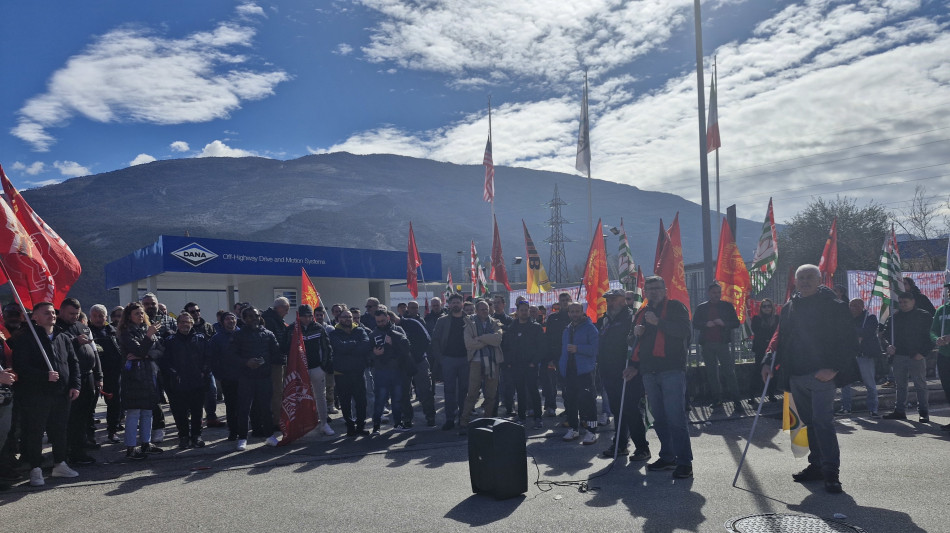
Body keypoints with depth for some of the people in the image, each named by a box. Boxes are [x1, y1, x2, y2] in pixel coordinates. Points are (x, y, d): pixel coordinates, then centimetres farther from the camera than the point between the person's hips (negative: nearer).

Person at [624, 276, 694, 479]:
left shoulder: (675, 307, 3)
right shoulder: (640, 313, 20)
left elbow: (684, 331, -13)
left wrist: (658, 322, -20)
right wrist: (634, 366, 16)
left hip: (672, 370, -6)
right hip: (649, 372, 6)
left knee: (675, 418, -10)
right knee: (659, 419, 10)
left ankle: (684, 462, -3)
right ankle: (667, 457, 20)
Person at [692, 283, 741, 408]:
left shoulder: (727, 306, 9)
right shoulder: (701, 307, 10)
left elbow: (736, 323, 5)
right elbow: (695, 324, 7)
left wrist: (723, 323, -13)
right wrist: (706, 324, -12)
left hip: (723, 343, -1)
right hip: (707, 345, 2)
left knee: (729, 372, -8)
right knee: (711, 373, 5)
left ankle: (735, 400, -5)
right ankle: (716, 399, 13)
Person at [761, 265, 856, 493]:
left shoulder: (833, 306, -4)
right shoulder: (789, 308, 13)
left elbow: (848, 342, -8)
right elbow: (781, 341, 19)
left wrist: (834, 368, -18)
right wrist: (769, 362, 6)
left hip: (821, 375, -6)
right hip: (796, 376, 6)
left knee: (822, 421, -11)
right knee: (810, 422, 13)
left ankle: (831, 472, -4)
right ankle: (817, 465, 23)